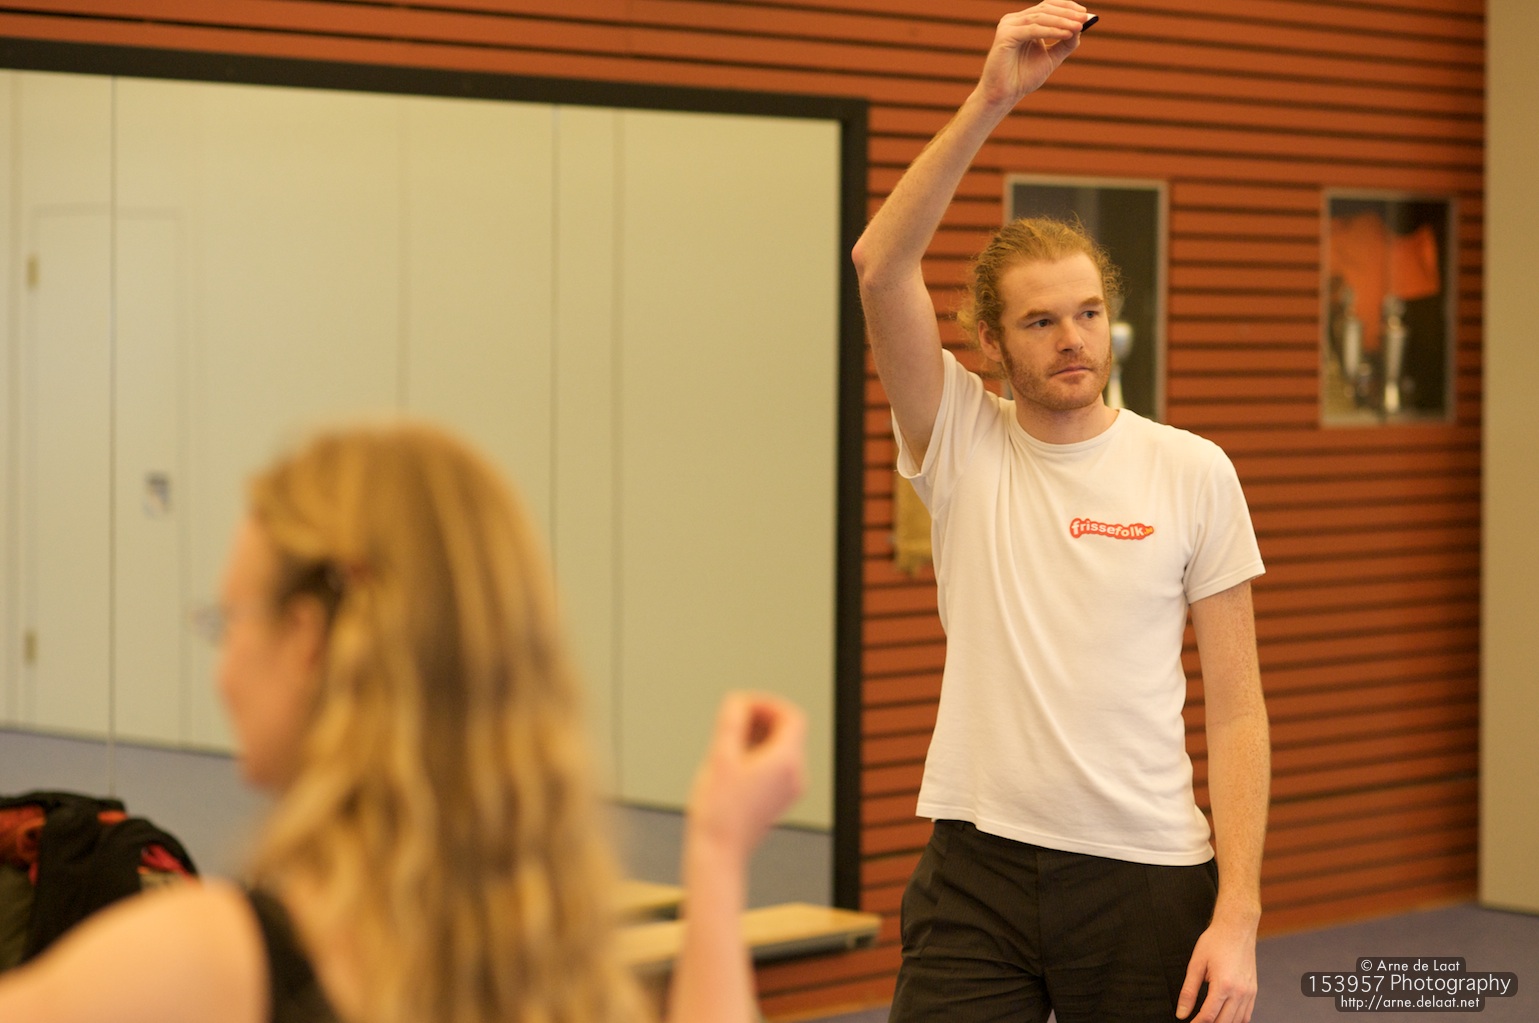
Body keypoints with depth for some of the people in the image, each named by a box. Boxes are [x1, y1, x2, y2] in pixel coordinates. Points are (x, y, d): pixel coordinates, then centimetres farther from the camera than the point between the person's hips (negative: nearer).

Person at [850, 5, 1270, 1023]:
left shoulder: (1192, 472, 0)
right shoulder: (962, 442, 1)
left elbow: (1235, 708, 0)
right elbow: (881, 266, -14)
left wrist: (1238, 915, -8)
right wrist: (991, 99, -23)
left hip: (1149, 880, 0)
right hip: (979, 866, 0)